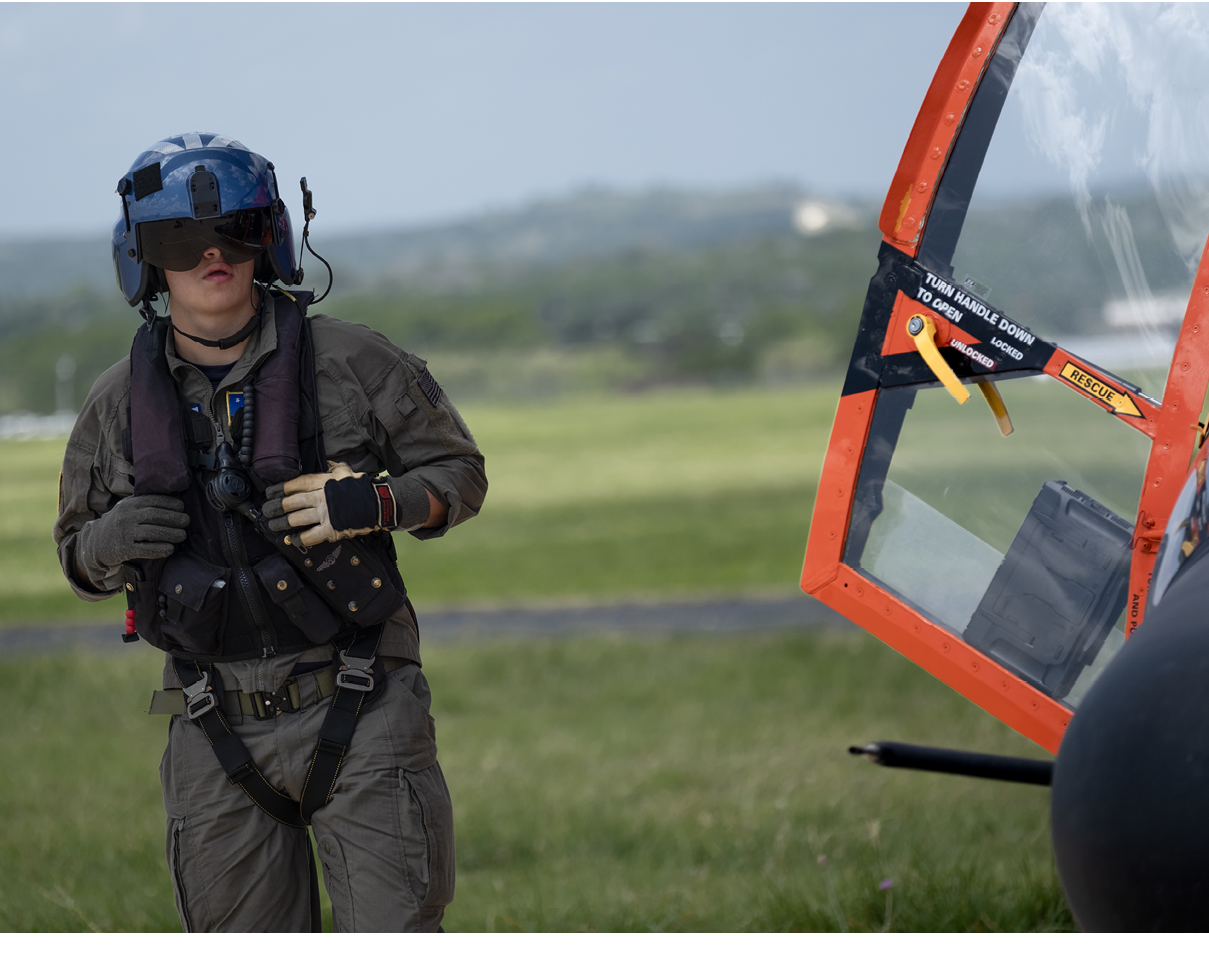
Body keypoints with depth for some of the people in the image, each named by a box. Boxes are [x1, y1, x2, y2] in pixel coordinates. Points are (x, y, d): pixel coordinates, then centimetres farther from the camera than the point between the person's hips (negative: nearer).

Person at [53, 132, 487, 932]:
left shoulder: (349, 362, -4)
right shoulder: (120, 404, 3)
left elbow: (459, 473, 5)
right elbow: (79, 559, 15)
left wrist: (372, 504, -15)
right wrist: (110, 542, -9)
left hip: (359, 716, -2)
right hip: (219, 732, 3)